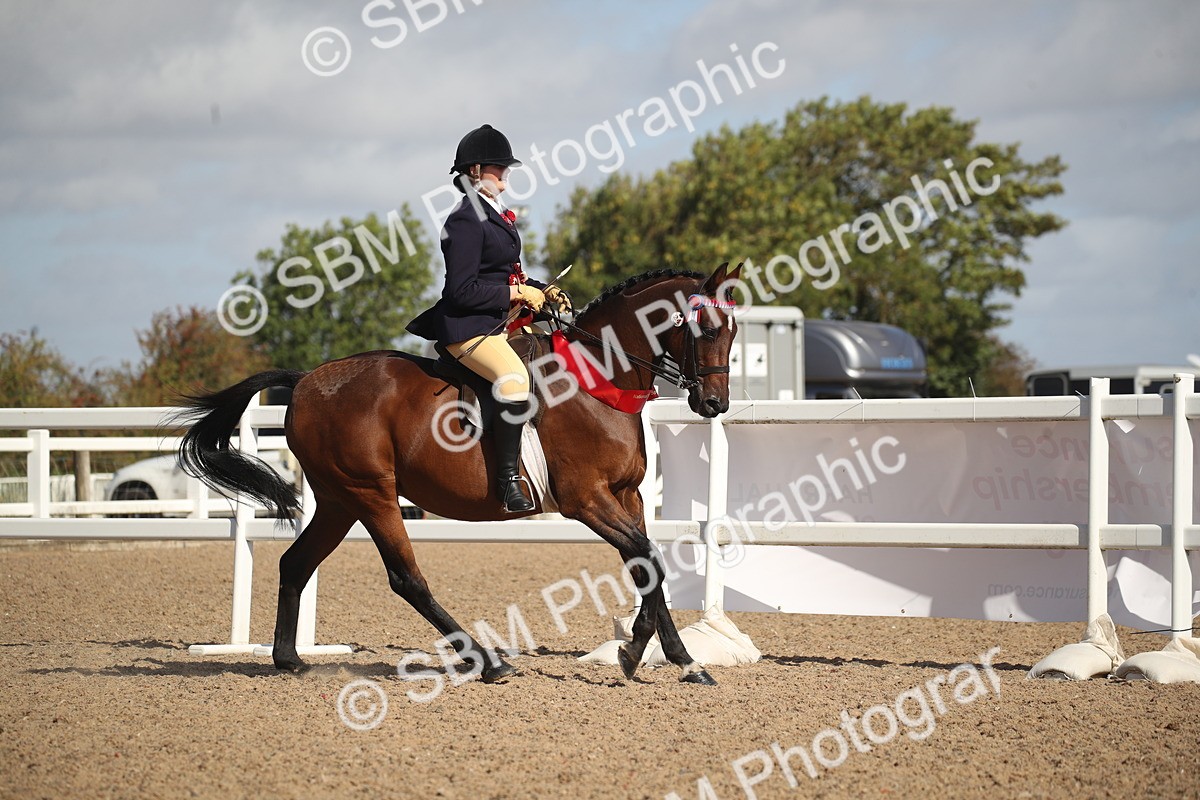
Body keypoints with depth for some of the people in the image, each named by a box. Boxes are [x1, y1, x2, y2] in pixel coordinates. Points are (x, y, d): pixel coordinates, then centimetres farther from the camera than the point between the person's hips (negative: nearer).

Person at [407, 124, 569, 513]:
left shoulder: (496, 215, 17)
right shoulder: (466, 221, -13)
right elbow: (462, 290, -19)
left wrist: (543, 290, 10)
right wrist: (518, 294, -16)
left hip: (500, 321, 11)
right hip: (467, 326, -11)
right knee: (515, 378, -32)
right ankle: (508, 480, -28)